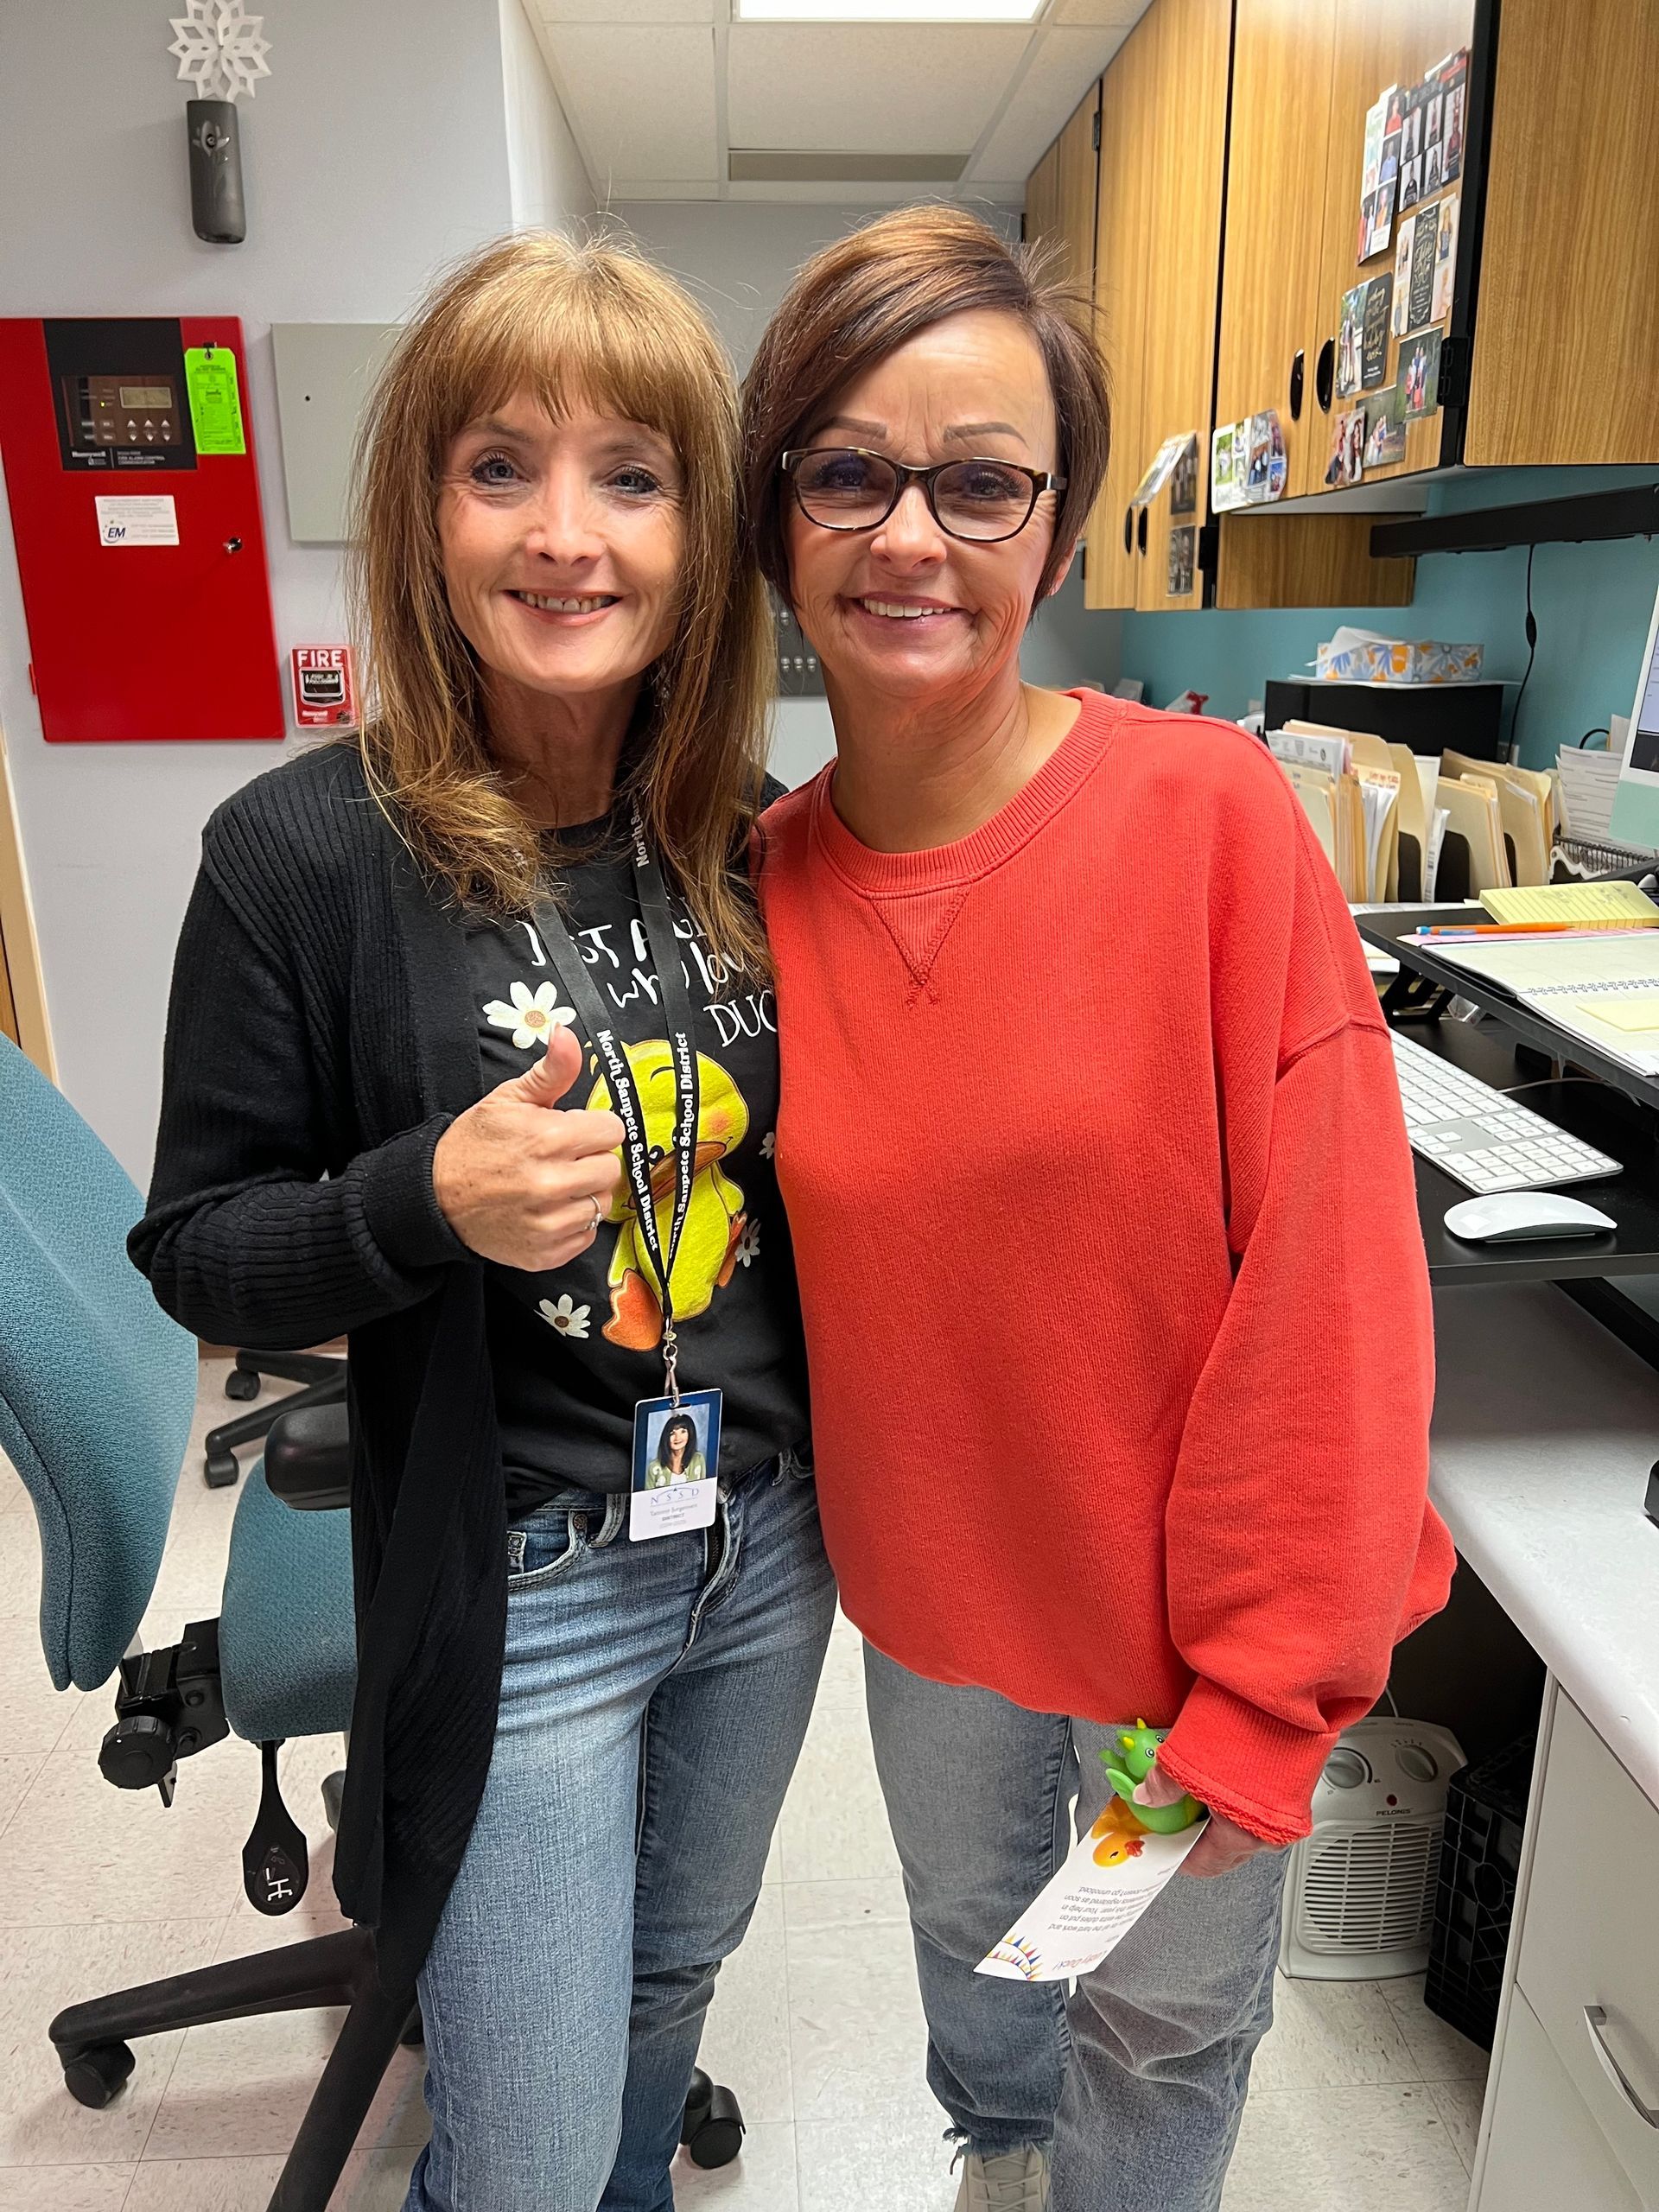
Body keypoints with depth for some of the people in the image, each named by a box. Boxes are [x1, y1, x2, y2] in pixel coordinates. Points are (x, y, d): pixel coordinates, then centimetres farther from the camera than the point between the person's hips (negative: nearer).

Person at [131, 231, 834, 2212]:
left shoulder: (750, 844, -3)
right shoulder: (308, 855, -16)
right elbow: (196, 1253, -10)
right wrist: (429, 1203, -27)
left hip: (769, 1546, 5)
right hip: (515, 1594, -4)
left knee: (672, 1981, 29)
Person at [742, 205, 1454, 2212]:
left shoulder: (1211, 813, -21)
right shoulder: (760, 883, -8)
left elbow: (1326, 1287, -19)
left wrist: (1262, 1692, -16)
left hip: (1186, 1593, -3)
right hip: (935, 1584, 4)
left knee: (1169, 2010, 21)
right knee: (972, 1925, 30)